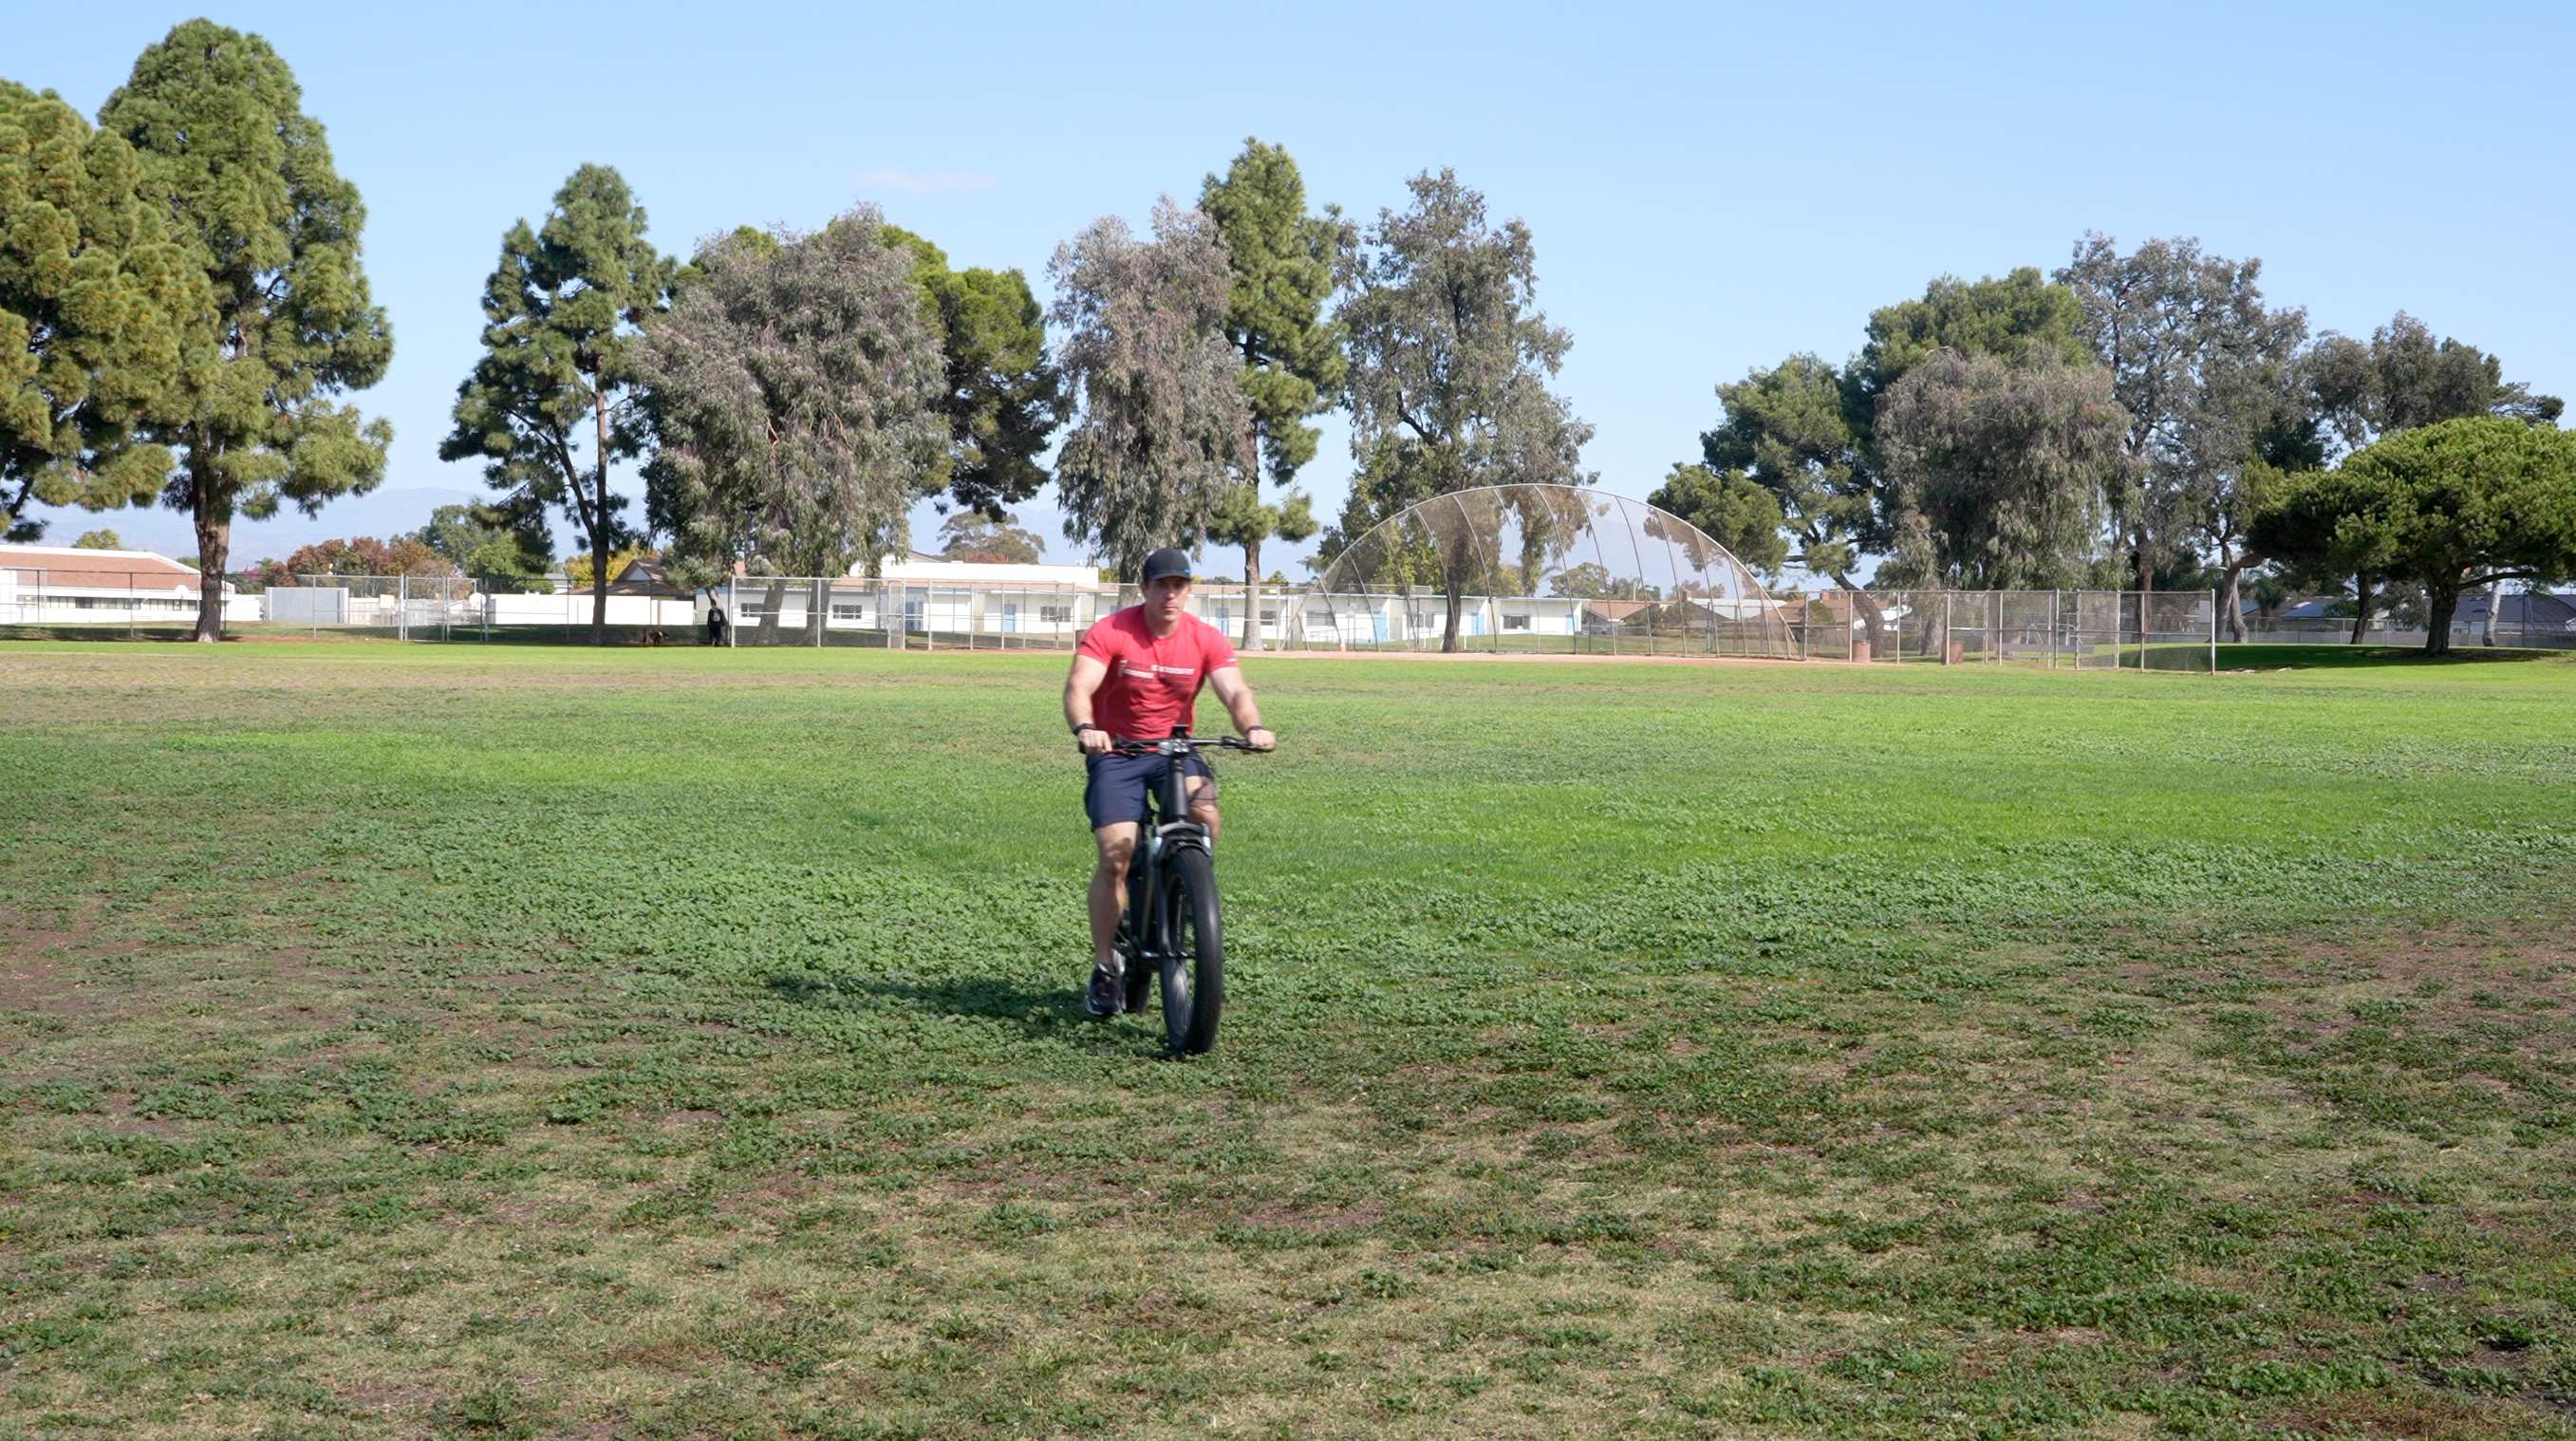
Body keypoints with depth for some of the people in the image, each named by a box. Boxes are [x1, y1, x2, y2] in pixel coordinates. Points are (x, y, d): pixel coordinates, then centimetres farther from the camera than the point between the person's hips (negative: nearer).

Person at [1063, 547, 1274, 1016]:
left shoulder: (1207, 640, -6)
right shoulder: (1110, 633, -13)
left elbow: (1235, 692, -15)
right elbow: (1078, 687, -24)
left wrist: (1253, 727, -38)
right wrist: (1084, 728, -46)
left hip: (1174, 749, 2)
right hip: (1116, 751, -2)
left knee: (1205, 812, -29)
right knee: (1116, 856, -14)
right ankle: (1104, 968, 0)